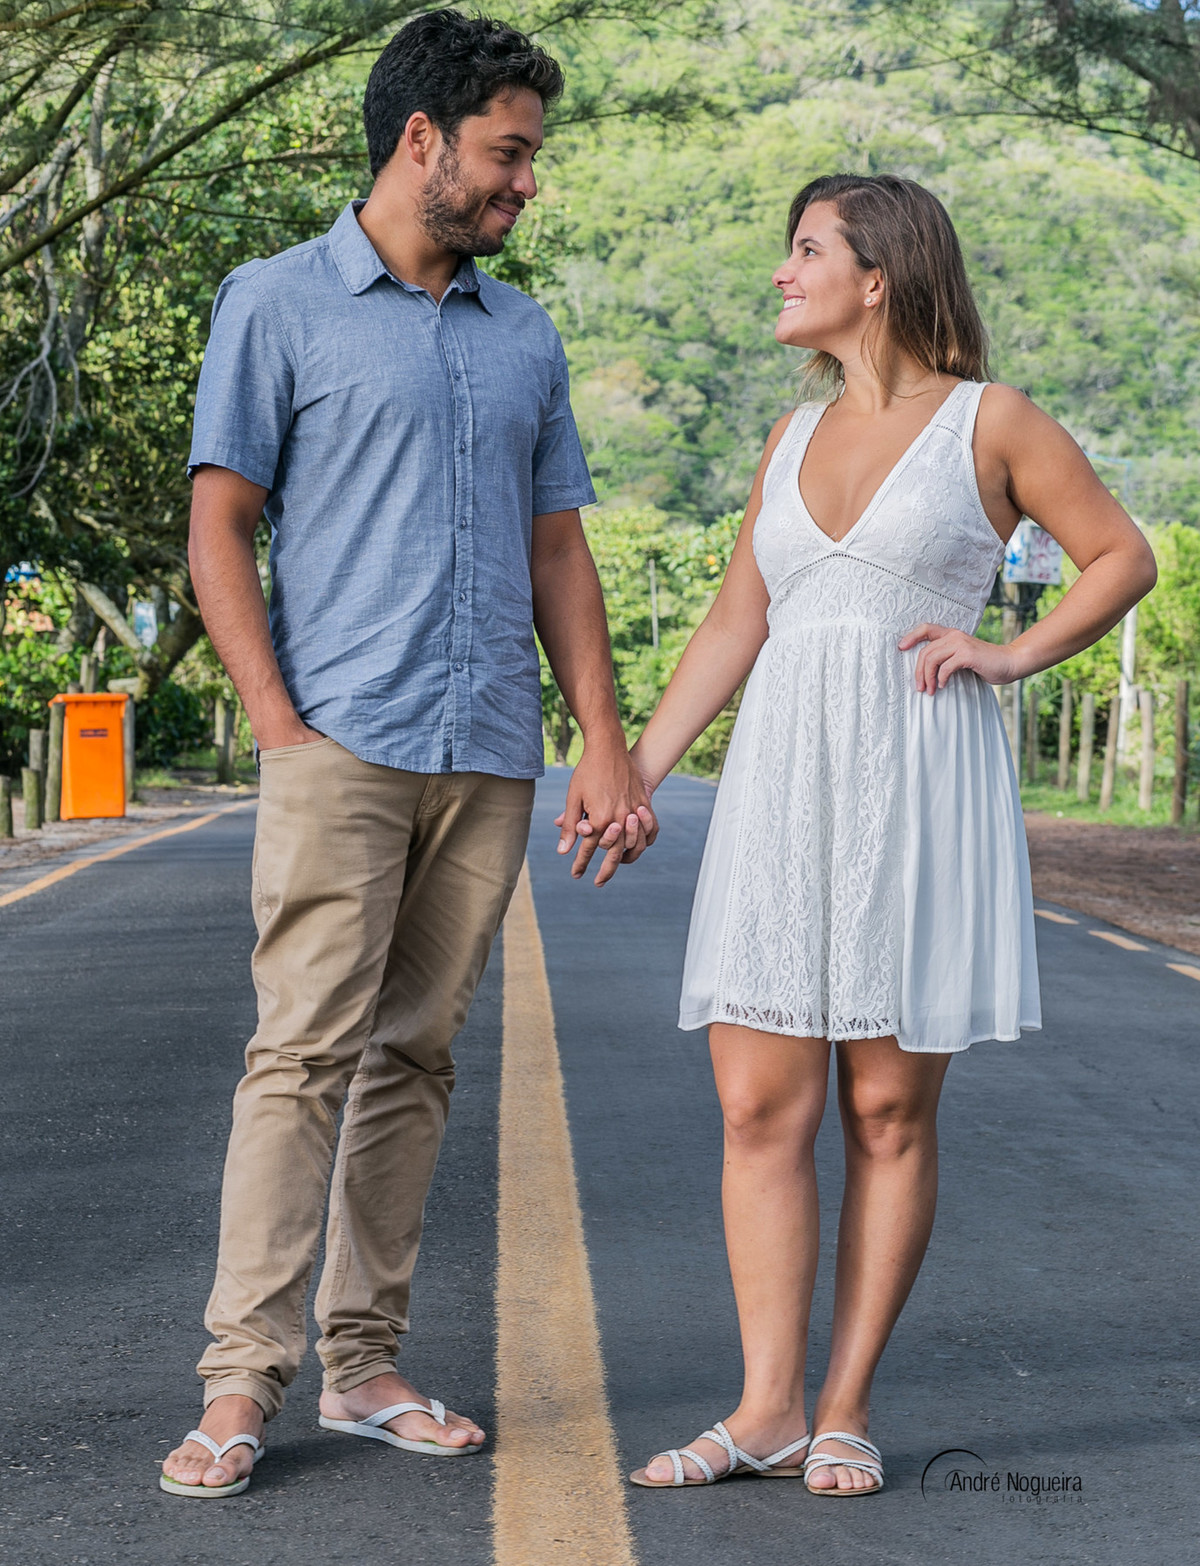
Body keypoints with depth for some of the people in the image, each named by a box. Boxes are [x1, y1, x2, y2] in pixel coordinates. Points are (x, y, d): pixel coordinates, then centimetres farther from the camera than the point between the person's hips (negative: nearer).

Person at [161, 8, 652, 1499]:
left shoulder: (525, 336, 18)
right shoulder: (279, 303, 4)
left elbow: (555, 549, 19)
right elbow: (218, 533, 1)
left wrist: (606, 741, 10)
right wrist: (280, 723, -9)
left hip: (491, 758, 5)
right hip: (342, 747, -4)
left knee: (414, 1057, 7)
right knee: (302, 1055, -8)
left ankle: (363, 1362, 14)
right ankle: (241, 1380, -4)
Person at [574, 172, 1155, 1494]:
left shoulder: (988, 421, 2)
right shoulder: (796, 435, 15)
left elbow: (1122, 558, 8)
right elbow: (733, 625, 16)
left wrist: (1011, 657, -4)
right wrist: (635, 775, 10)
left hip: (921, 783, -4)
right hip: (784, 783, 5)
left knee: (890, 1109, 1)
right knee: (760, 1103, -1)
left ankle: (845, 1410, 10)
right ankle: (766, 1411, 5)